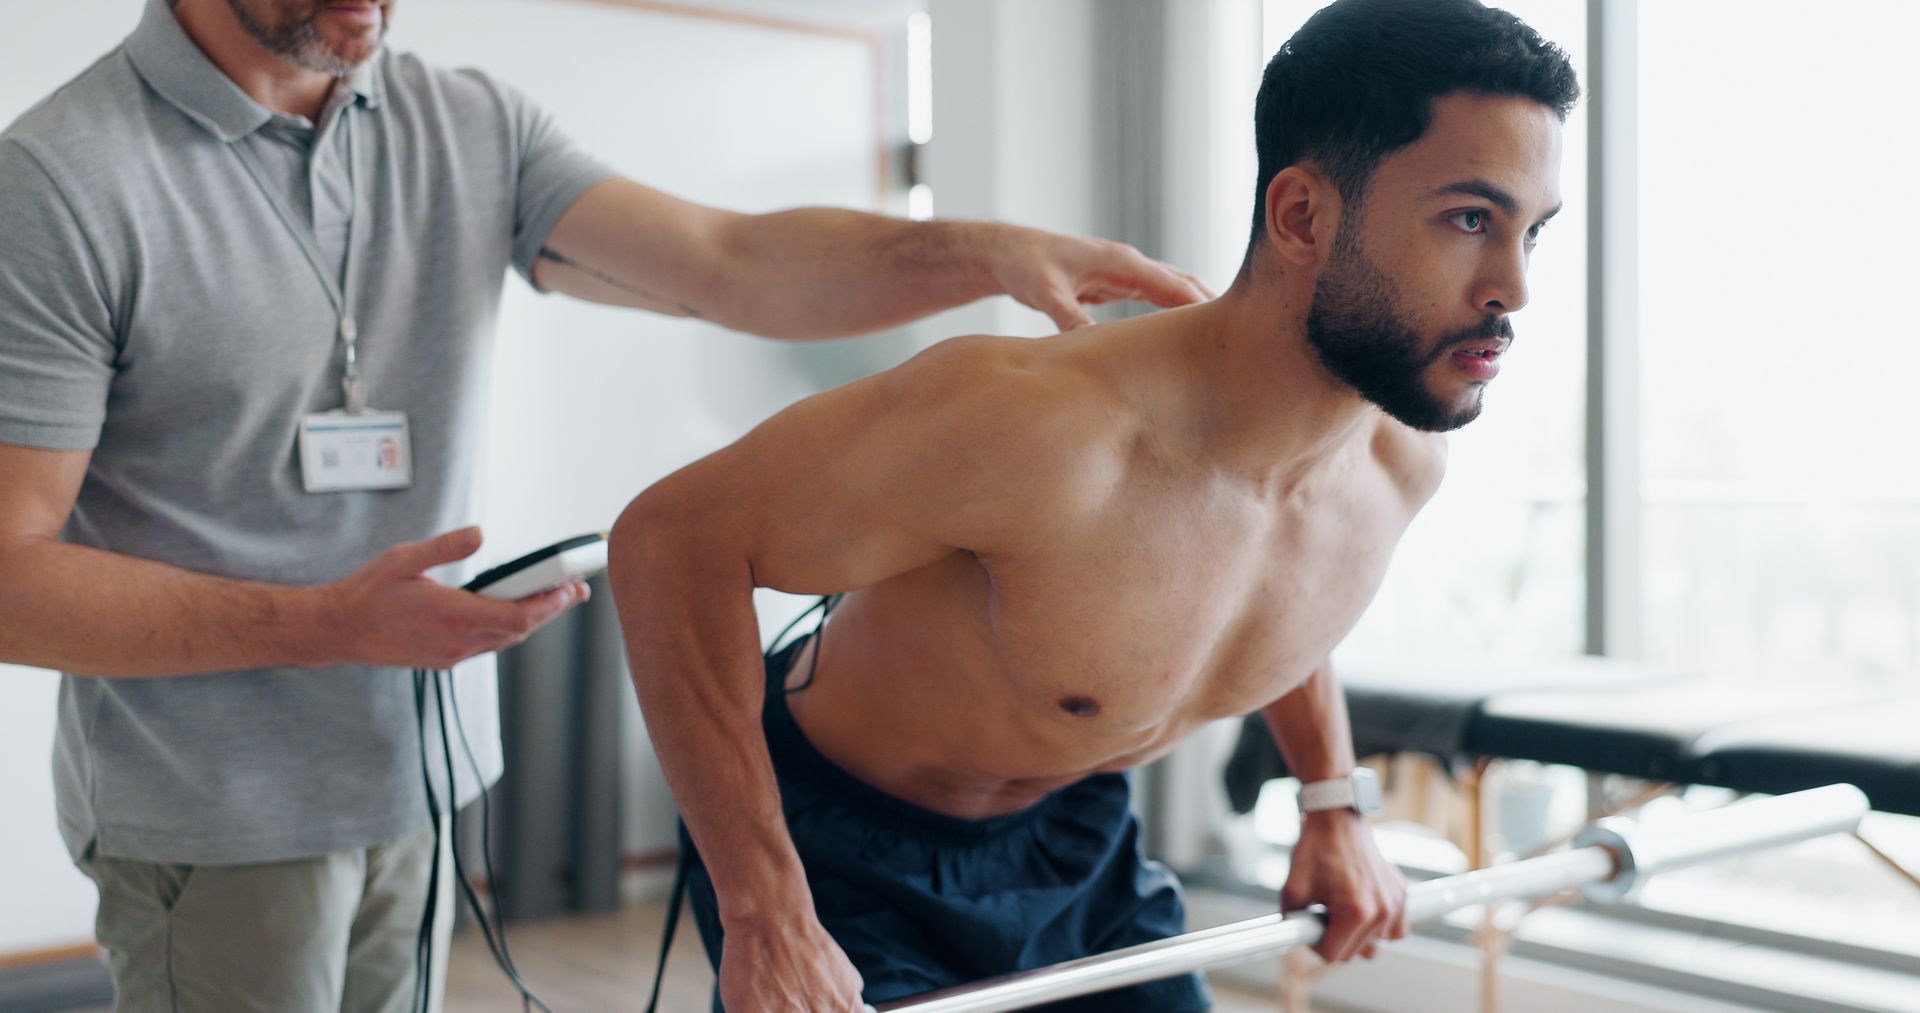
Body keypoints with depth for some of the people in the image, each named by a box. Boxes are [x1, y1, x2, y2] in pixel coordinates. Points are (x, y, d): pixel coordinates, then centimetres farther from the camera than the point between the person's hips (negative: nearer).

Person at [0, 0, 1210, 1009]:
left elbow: (733, 264, -8)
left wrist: (988, 250, -23)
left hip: (418, 783, 5)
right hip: (214, 819, -5)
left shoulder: (471, 126, 2)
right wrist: (324, 625, -25)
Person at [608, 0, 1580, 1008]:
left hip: (1076, 832, 6)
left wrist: (1333, 806, 8)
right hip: (844, 847, -6)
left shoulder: (1401, 461, -13)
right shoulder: (1040, 425, -37)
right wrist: (763, 921, -33)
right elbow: (672, 535, -31)